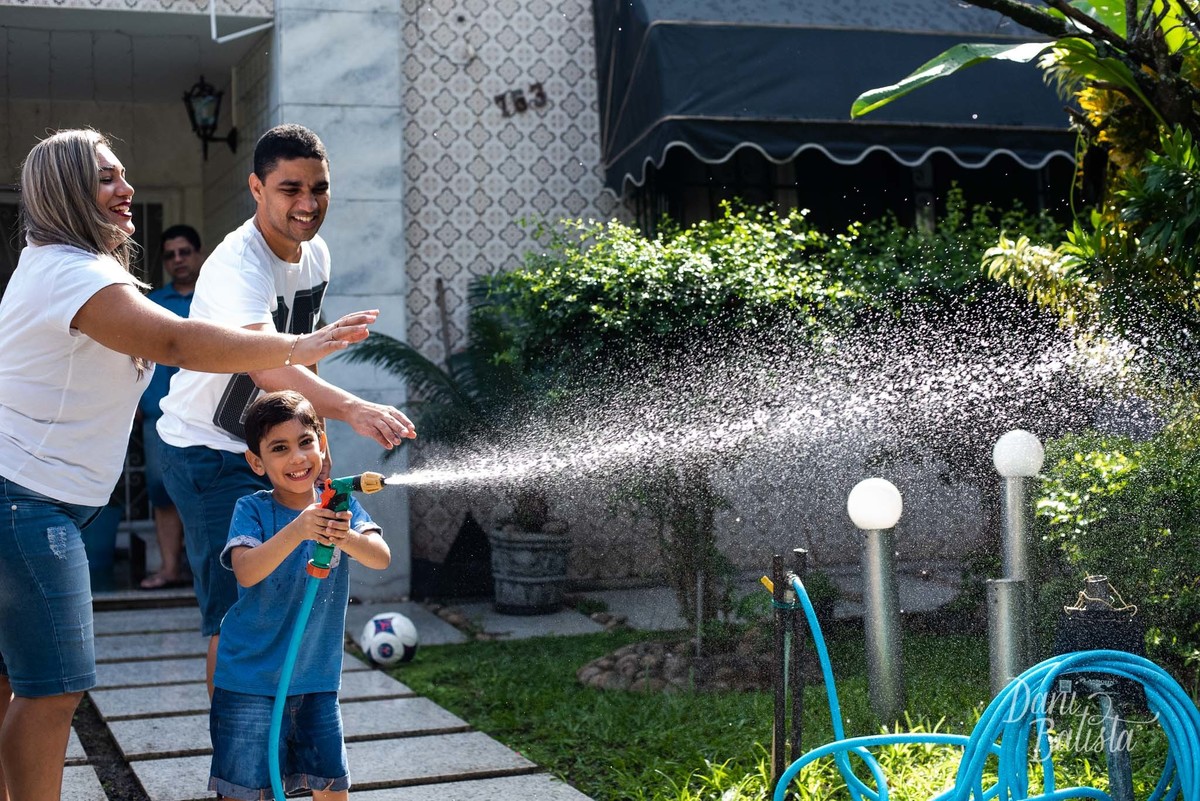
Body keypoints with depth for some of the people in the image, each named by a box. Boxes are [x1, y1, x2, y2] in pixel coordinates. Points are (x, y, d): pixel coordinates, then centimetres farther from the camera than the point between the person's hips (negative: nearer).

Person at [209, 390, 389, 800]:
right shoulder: (252, 510, -11)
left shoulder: (340, 505, -4)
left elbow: (382, 558, -18)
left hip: (318, 678, 3)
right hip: (251, 677, -3)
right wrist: (296, 531, -42)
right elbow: (245, 572, -27)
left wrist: (346, 539, -40)